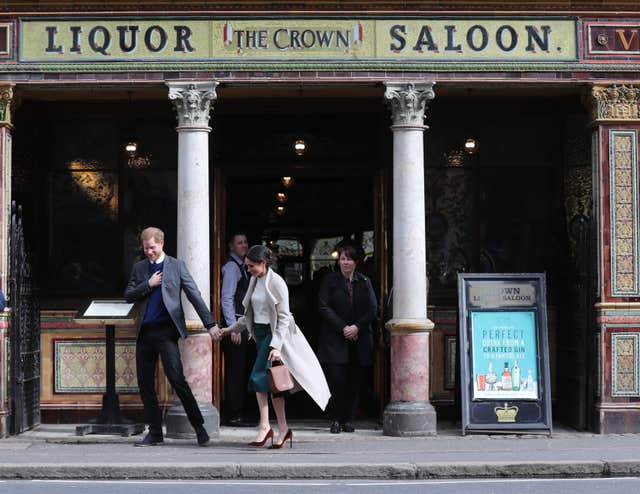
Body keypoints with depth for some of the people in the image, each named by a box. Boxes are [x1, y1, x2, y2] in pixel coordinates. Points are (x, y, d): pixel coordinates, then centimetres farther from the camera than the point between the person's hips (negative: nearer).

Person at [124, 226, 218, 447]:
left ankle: (199, 427, -4)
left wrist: (210, 324, -8)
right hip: (145, 332, 5)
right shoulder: (139, 268, 15)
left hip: (166, 330, -5)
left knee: (177, 379, -13)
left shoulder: (176, 266, 3)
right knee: (145, 384, 5)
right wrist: (148, 285, -6)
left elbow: (194, 295, -1)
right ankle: (155, 432, 14)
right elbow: (128, 296, 10)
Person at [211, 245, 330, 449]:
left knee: (258, 378, -16)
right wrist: (228, 330, 14)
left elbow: (283, 317, -13)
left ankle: (264, 426, -10)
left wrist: (276, 346, -20)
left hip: (273, 333, -8)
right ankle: (283, 429, 11)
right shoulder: (254, 281, 11)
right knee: (272, 382, 7)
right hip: (259, 333, 8)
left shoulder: (276, 282, -12)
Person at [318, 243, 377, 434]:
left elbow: (373, 308, 5)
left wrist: (357, 327, -10)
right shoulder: (329, 280, 5)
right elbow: (324, 307, -3)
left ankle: (348, 419, 11)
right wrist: (342, 328, -11)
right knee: (337, 378, -11)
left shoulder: (364, 282, 11)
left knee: (354, 381, 2)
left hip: (359, 339, 2)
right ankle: (337, 419, -1)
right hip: (335, 339, -2)